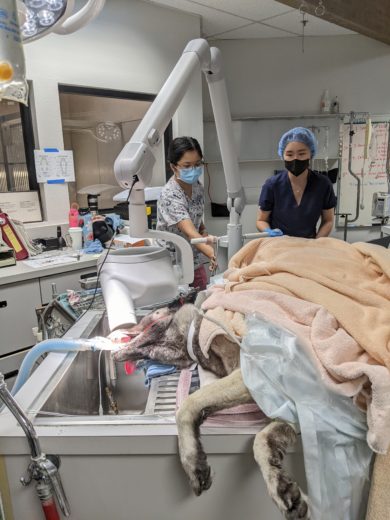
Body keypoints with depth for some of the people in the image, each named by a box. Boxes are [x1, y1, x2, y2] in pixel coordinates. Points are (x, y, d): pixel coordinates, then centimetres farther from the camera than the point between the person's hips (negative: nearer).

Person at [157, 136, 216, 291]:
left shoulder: (197, 186, -1)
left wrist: (206, 236, -8)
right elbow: (190, 233, -36)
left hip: (196, 263, 7)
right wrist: (214, 255, -51)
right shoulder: (169, 196, -24)